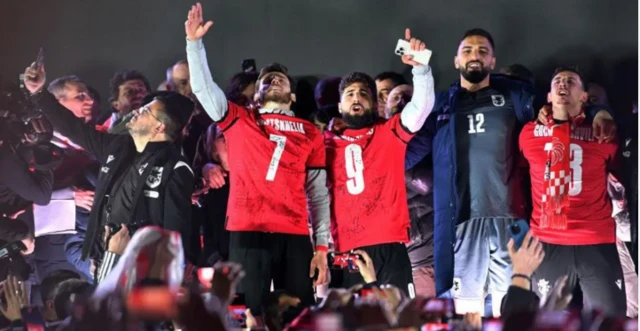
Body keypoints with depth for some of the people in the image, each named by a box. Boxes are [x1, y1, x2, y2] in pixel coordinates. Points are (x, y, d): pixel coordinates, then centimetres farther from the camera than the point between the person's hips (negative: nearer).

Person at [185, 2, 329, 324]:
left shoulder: (310, 133, 15)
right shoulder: (239, 121, 15)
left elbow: (318, 193, 11)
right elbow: (203, 87, 5)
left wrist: (322, 246, 4)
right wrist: (195, 42, -5)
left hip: (295, 237, 1)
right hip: (248, 233, -1)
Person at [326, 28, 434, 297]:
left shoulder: (390, 133, 10)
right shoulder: (327, 142, 12)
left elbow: (422, 105, -3)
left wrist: (420, 66, -19)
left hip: (389, 246, -1)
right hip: (345, 251, 1)